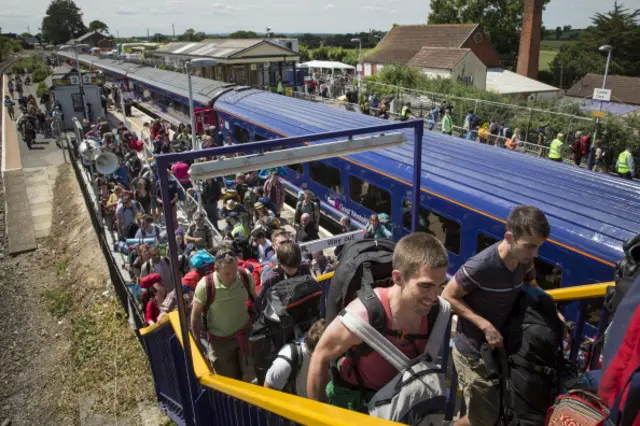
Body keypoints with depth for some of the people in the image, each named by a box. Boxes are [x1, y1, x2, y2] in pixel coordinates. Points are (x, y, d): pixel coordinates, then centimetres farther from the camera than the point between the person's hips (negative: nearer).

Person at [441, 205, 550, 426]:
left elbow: (531, 287, 13)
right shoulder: (480, 266, -32)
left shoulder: (525, 260, -9)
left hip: (500, 347, 7)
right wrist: (485, 325, -26)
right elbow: (448, 296, -21)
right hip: (474, 353, -7)